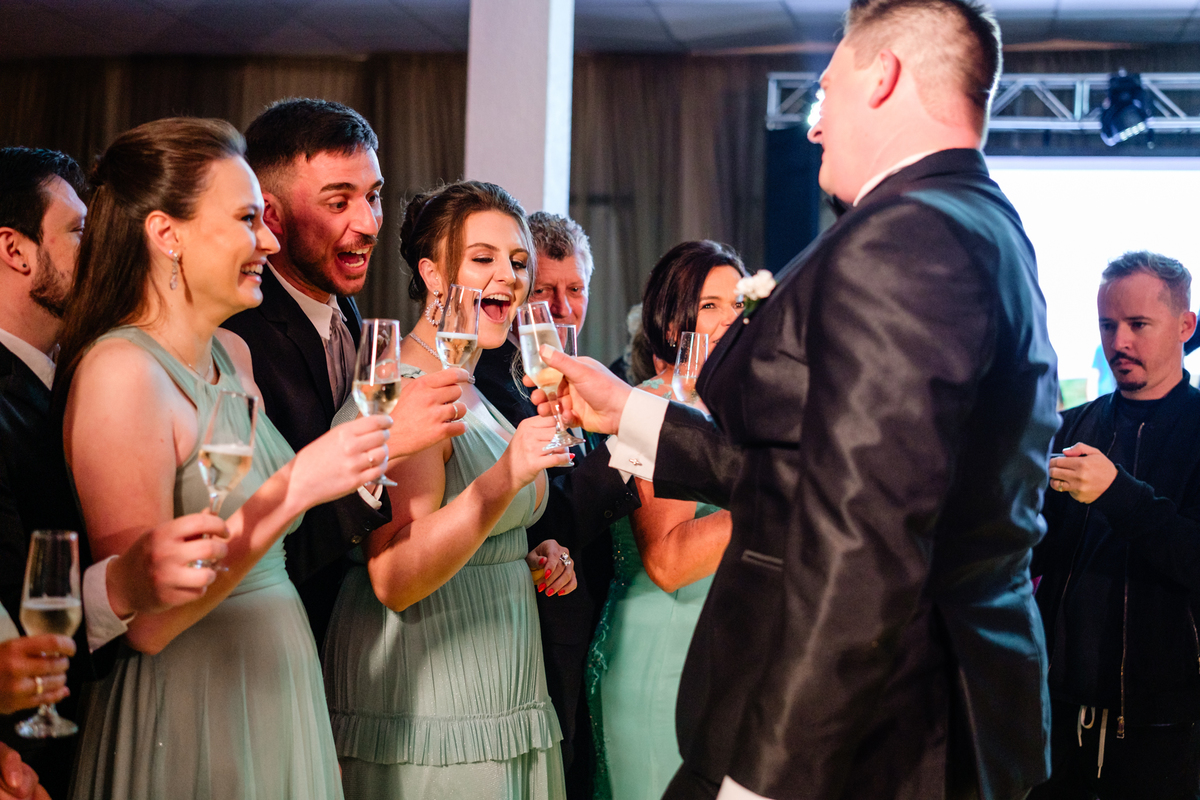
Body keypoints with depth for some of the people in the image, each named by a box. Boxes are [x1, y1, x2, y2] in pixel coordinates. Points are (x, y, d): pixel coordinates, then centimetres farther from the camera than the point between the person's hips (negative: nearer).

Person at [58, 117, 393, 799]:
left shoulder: (234, 356, 7)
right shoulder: (119, 372, -18)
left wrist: (383, 437, 6)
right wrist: (295, 488, -27)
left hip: (278, 685, 8)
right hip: (190, 717, -8)